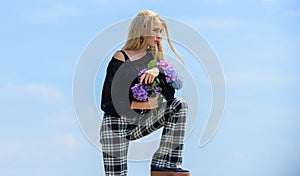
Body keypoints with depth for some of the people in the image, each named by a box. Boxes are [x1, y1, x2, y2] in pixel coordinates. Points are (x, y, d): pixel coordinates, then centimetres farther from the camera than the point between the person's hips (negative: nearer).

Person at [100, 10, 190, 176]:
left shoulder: (154, 58, 8)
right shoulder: (120, 59, -10)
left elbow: (169, 95, -3)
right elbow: (107, 104, -15)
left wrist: (158, 72, -21)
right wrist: (143, 104, -20)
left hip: (139, 123, 5)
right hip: (116, 124, -5)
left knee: (179, 105, -13)